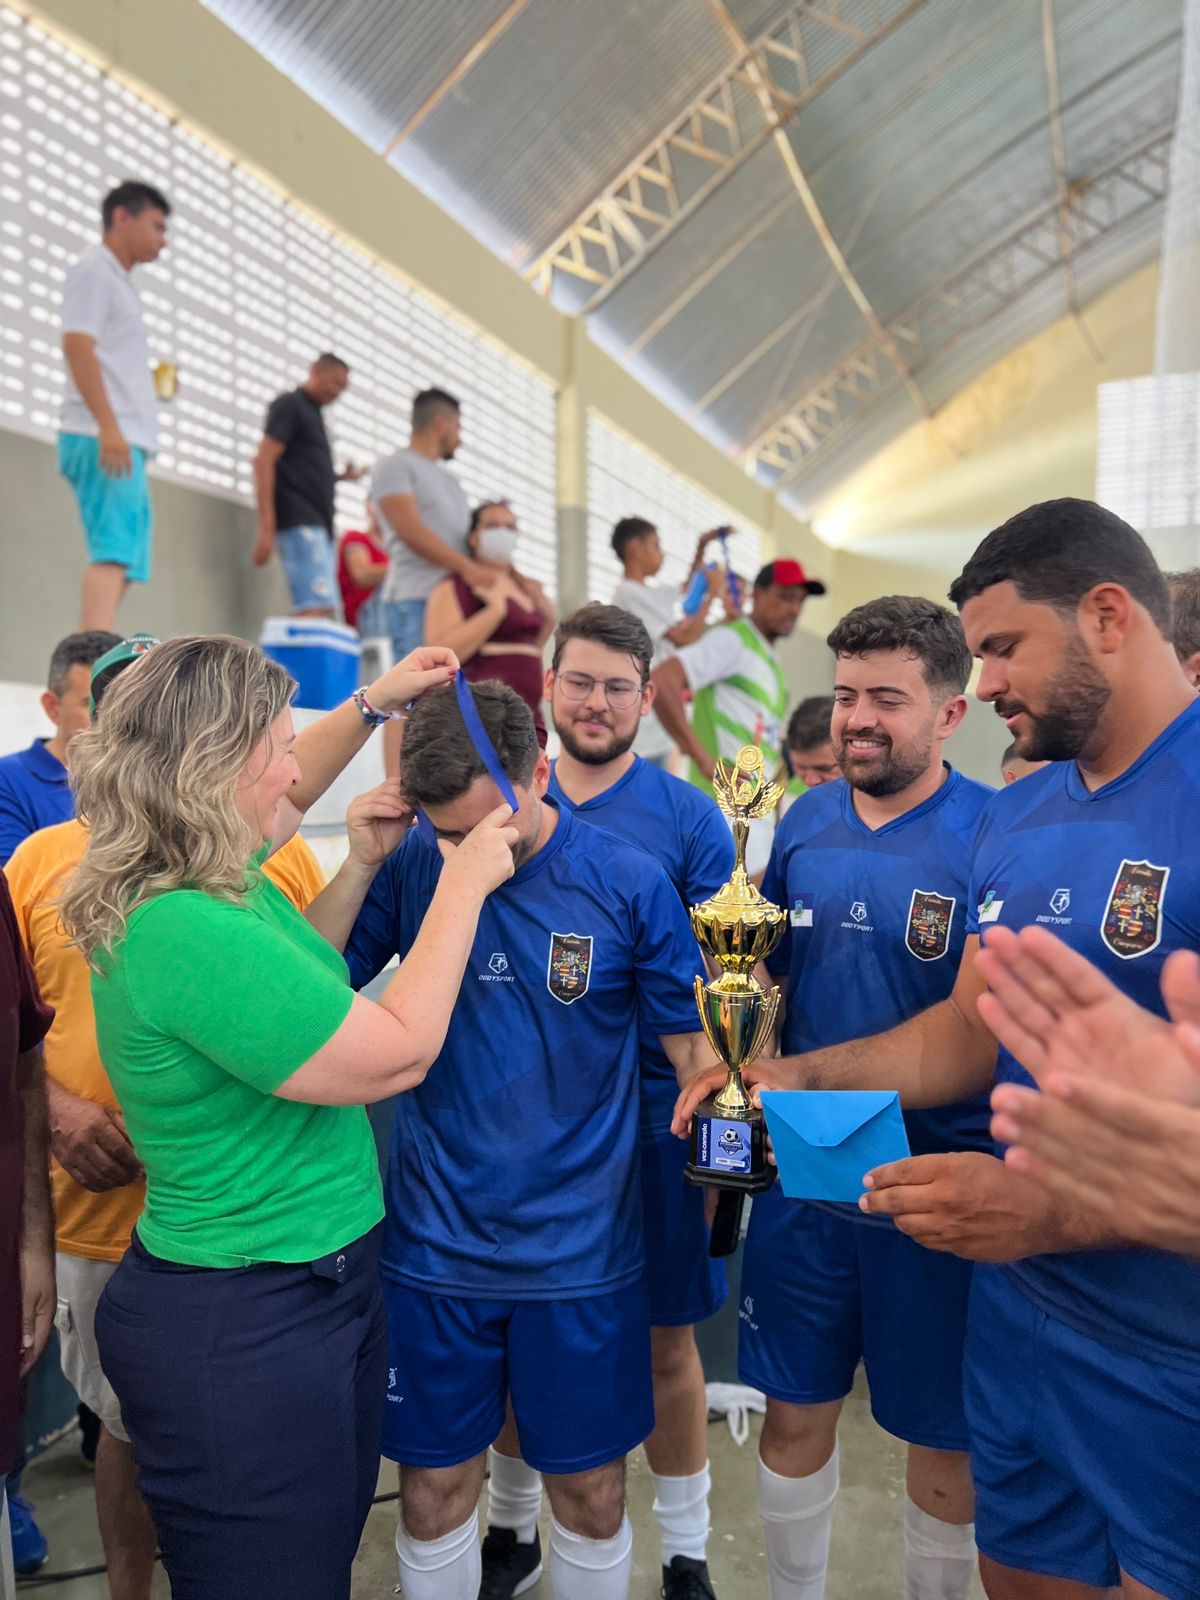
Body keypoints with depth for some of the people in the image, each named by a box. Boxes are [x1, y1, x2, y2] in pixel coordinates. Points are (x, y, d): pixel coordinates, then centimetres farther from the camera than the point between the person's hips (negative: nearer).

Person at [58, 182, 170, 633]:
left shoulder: (120, 281, 26)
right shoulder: (94, 270, -1)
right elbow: (77, 346, -13)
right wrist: (107, 425, -22)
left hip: (124, 441, 9)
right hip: (104, 438, -9)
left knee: (118, 558, 5)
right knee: (114, 550, -20)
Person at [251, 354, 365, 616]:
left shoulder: (313, 414, 25)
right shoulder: (289, 404, 1)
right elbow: (263, 460, -10)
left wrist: (341, 477, 14)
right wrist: (266, 527, -18)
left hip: (319, 524, 9)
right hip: (299, 521, -9)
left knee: (323, 609, 3)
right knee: (316, 608, -22)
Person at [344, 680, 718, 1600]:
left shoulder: (630, 884, -10)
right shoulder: (416, 869, -6)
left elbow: (692, 1042, -4)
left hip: (580, 1244, -1)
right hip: (433, 1242, 1)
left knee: (591, 1488, 16)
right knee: (434, 1483, 16)